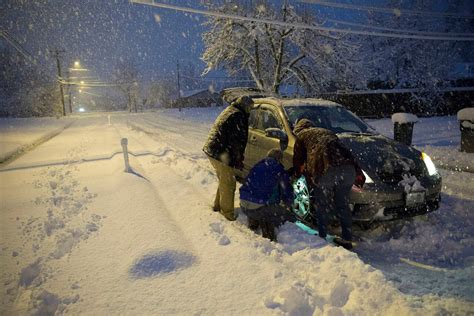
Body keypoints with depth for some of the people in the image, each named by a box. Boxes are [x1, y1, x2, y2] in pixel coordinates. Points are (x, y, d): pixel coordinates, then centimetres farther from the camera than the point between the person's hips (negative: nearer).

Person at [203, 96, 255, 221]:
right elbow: (239, 140, -16)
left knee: (223, 181, 23)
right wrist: (239, 160, -5)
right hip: (221, 154, -10)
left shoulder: (228, 111, 18)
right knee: (228, 184, 3)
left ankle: (218, 205, 36)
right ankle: (227, 211, 16)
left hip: (211, 150, 10)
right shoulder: (238, 115, -14)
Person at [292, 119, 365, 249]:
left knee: (321, 206, 12)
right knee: (343, 205, 19)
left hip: (325, 170, -5)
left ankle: (322, 238, 18)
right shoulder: (328, 132, 38)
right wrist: (358, 172, 33)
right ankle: (347, 239, 25)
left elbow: (297, 160, 25)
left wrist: (299, 173, 44)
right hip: (348, 167, 5)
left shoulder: (301, 135, 24)